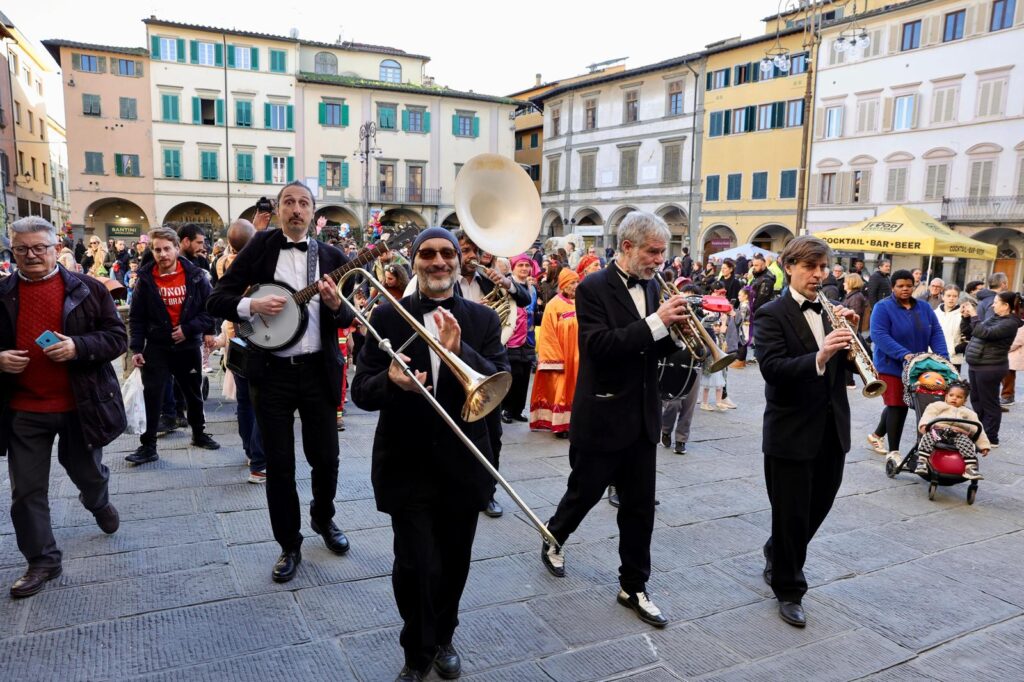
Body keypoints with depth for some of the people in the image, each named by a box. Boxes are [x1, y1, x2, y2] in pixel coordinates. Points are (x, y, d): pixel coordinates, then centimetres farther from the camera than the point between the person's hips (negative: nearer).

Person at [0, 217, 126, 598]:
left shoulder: (87, 290, -3)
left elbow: (117, 338, -4)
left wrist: (79, 347, -21)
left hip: (81, 405, -2)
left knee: (88, 473, 18)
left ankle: (99, 504, 52)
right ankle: (42, 562, 21)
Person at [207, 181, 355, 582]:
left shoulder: (332, 257, 4)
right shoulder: (261, 246, 0)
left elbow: (348, 319, 5)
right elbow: (217, 300, -2)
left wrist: (336, 305, -17)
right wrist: (252, 305, -21)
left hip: (318, 370, 1)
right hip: (271, 372, -1)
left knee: (326, 457, 10)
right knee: (278, 464, 7)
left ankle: (323, 518, 39)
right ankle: (289, 545, 24)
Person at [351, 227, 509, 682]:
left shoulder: (483, 321, 0)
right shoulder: (387, 317, -2)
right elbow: (361, 392, -5)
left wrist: (459, 350, -28)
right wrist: (391, 381, -28)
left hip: (462, 466, 2)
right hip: (407, 466, -1)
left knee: (453, 564, 15)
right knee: (415, 567, -3)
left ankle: (442, 639, 42)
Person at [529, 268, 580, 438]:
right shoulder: (553, 306, -9)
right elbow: (549, 336, -10)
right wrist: (555, 359, -14)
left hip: (576, 357, 5)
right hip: (559, 356, -5)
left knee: (574, 390, 10)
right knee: (560, 391, -1)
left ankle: (572, 423, 18)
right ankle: (560, 425, 5)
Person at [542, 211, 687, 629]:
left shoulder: (651, 286, 7)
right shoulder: (594, 288, -14)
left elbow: (655, 348, 11)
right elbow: (599, 345, -26)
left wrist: (674, 329, -10)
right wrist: (656, 321, -28)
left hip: (642, 418, 6)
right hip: (600, 416, -6)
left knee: (640, 507, 11)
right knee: (584, 493, 13)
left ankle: (633, 587, 25)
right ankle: (553, 540, 42)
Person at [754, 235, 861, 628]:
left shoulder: (830, 312, 9)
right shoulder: (772, 315, -10)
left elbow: (852, 365, 4)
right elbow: (772, 369, -24)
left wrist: (851, 333, -13)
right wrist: (819, 356, -37)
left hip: (831, 430, 6)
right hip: (792, 433, -6)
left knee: (819, 507, 19)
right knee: (791, 516, 5)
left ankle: (777, 553, 44)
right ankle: (788, 591, 24)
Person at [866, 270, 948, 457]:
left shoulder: (924, 307, 8)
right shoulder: (883, 307, -11)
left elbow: (936, 333, 3)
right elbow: (879, 335, -21)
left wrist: (943, 357, -13)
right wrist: (904, 354, -31)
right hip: (891, 366, -6)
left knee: (897, 405, 15)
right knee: (898, 406, -4)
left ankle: (876, 434, 36)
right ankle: (894, 452, 6)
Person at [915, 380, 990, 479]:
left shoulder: (968, 413, 34)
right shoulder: (938, 405, 25)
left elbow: (977, 430, 28)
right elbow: (929, 414, 6)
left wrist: (984, 445, 17)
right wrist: (924, 424, -17)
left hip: (959, 433, 2)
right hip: (938, 430, -2)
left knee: (966, 443, -29)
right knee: (928, 436, -32)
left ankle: (971, 468, -34)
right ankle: (921, 462, -38)